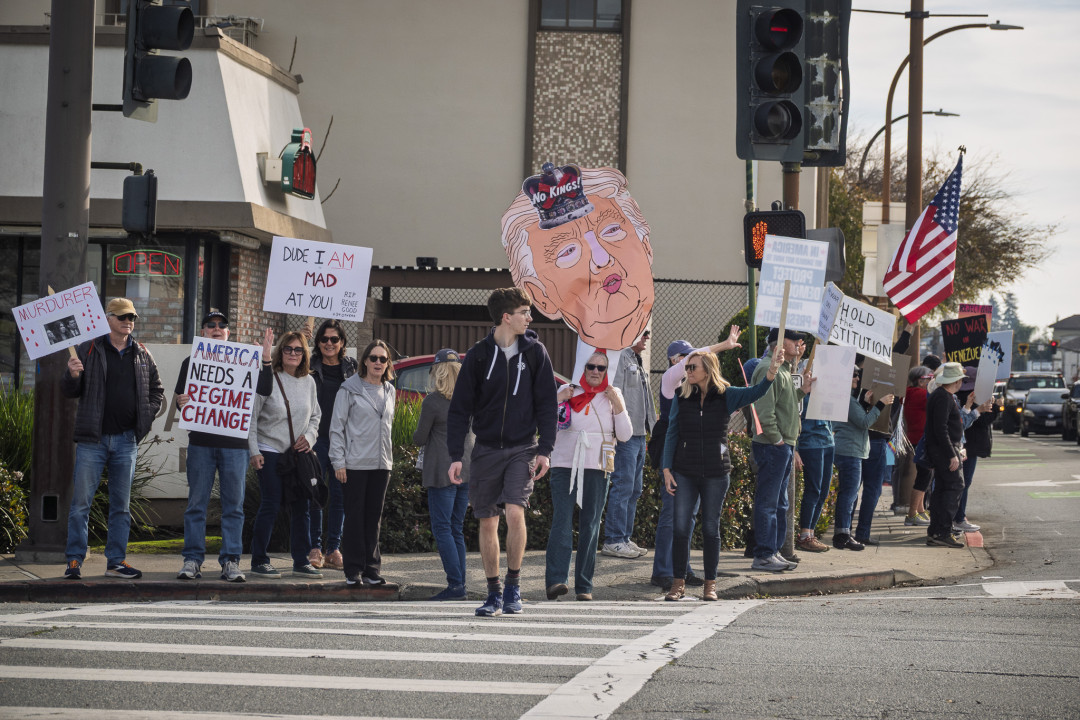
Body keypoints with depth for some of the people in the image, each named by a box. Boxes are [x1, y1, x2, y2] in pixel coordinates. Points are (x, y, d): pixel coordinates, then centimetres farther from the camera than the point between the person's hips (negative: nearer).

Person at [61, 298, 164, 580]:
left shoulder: (143, 355, 10)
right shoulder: (89, 350, 1)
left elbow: (156, 390, 20)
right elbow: (69, 391, 2)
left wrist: (146, 415, 4)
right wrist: (72, 375, -19)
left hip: (126, 440, 3)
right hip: (92, 438, -3)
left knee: (121, 504, 7)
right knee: (81, 501, -4)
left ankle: (116, 561, 12)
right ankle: (74, 560, 1)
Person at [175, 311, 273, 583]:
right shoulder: (191, 362, 13)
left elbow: (265, 390, 3)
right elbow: (180, 398, 10)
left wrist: (266, 360, -8)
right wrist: (180, 402, -13)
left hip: (235, 443, 0)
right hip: (200, 441, 0)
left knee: (233, 504, 0)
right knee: (197, 502, -1)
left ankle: (231, 561, 3)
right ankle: (193, 560, 4)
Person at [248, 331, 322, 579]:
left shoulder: (308, 382, 8)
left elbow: (316, 415, 18)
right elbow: (251, 417, -6)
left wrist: (309, 436, -2)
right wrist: (254, 451, -11)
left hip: (300, 454, 5)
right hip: (270, 452, -5)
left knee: (301, 507, 6)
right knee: (270, 506, -5)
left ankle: (301, 561, 14)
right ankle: (259, 561, 3)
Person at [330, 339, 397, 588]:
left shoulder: (389, 392, 13)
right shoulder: (350, 390, -3)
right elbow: (337, 427, -4)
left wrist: (388, 459, 14)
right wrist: (338, 462, -10)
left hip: (381, 464, 5)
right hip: (355, 463, -5)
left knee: (374, 517, 7)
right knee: (355, 517, -2)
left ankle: (372, 570, 12)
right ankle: (353, 571, 2)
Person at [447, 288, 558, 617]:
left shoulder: (535, 352, 0)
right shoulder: (478, 355, -1)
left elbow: (546, 403, 2)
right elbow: (460, 408, 0)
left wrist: (545, 450, -6)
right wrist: (455, 456, -7)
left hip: (522, 448, -1)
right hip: (486, 450, 1)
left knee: (514, 511, -18)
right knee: (487, 522, 5)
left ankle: (513, 586, -2)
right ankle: (494, 593, 17)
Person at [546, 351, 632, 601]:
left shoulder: (612, 395, 9)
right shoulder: (567, 391, 7)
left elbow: (625, 435, 5)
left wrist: (618, 405, -5)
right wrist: (557, 401, -7)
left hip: (597, 468, 1)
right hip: (564, 465, -1)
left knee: (590, 526, 1)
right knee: (561, 521, -15)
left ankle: (584, 586, 5)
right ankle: (555, 580, -23)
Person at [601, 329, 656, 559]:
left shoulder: (639, 364, 21)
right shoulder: (621, 358, -9)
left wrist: (652, 426, 21)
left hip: (640, 434, 10)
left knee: (634, 490, 10)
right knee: (623, 487, -10)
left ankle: (625, 538, 15)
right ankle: (613, 541, -7)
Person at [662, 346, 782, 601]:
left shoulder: (725, 396, 0)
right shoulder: (682, 399, 4)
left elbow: (757, 391, -11)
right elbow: (672, 435, 7)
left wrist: (772, 370, -29)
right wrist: (667, 469, 0)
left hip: (716, 473, -1)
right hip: (685, 472, 1)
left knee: (711, 528, 6)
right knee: (680, 527, -2)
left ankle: (710, 584, 14)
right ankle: (678, 583, 6)